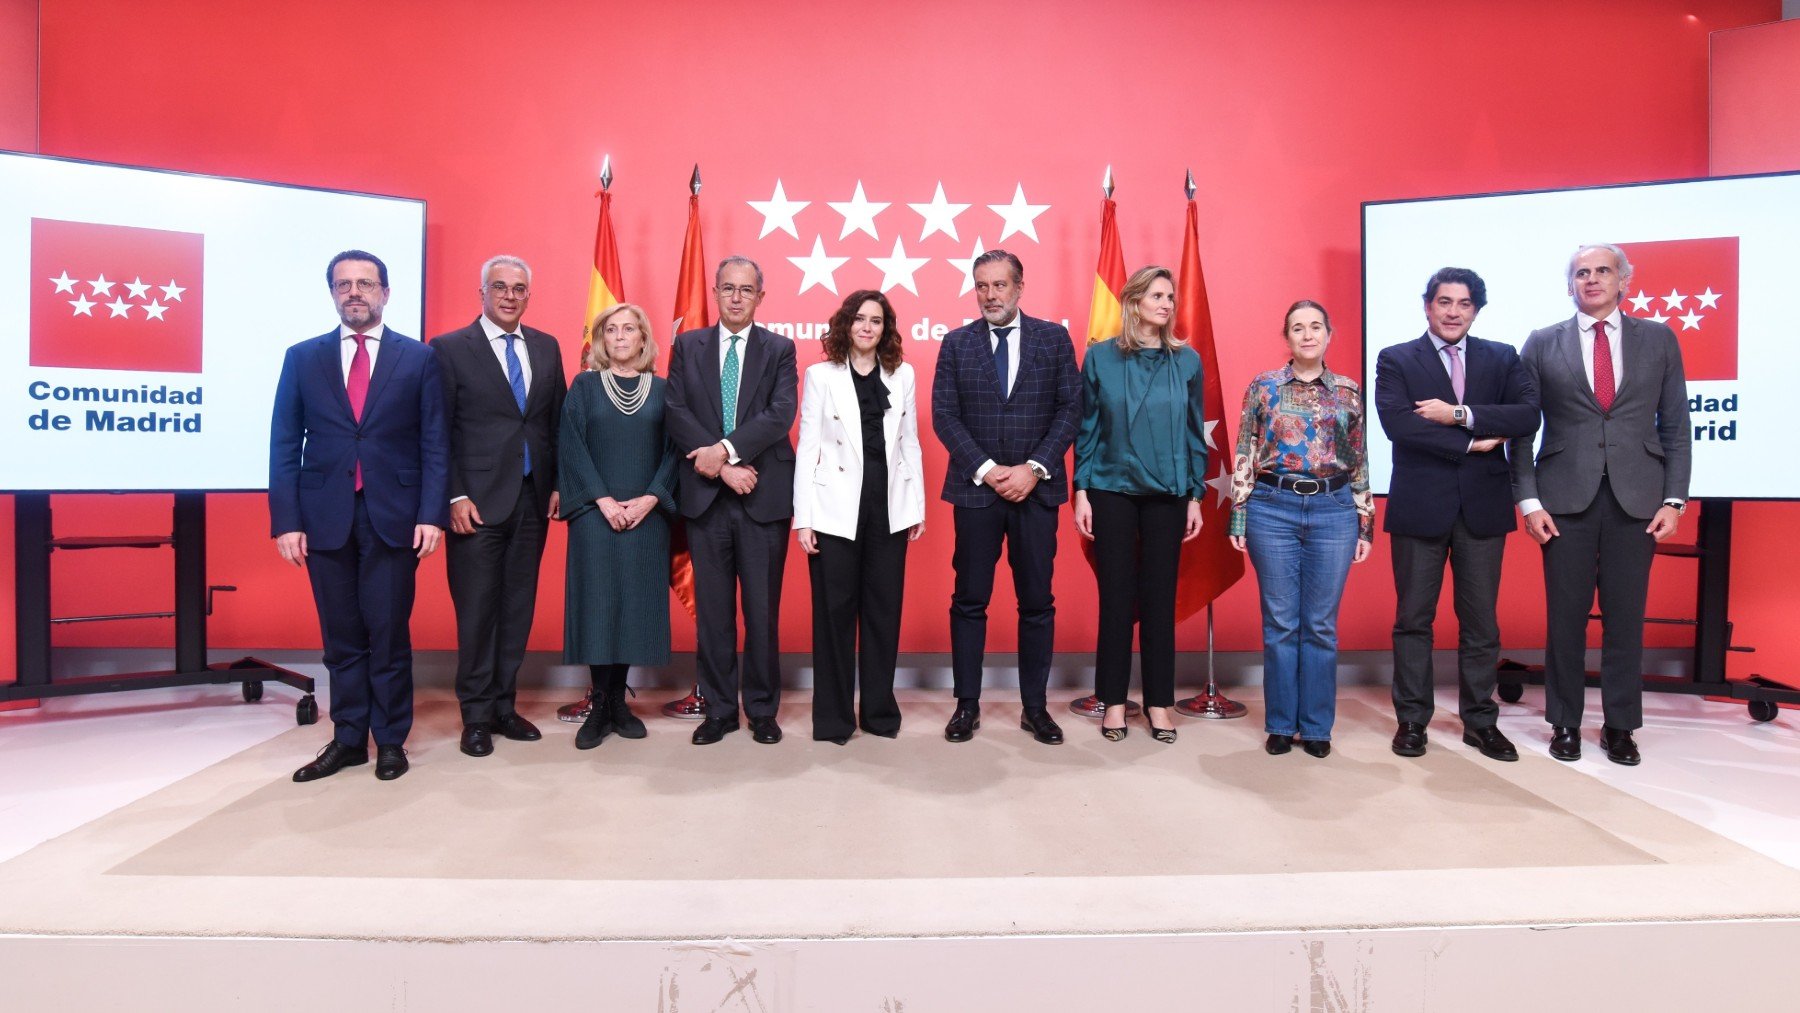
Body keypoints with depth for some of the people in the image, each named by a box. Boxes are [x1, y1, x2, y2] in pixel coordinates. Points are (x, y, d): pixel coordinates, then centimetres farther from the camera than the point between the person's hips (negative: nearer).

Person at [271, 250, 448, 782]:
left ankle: (390, 740, 16)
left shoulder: (418, 358, 5)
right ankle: (348, 739, 20)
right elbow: (285, 446, 6)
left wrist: (431, 514, -8)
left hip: (393, 517, -2)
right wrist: (286, 520, -3)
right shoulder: (302, 358, 9)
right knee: (341, 637, 9)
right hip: (326, 518, 2)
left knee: (389, 634, 4)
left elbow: (435, 443, 1)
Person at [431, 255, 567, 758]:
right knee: (476, 610, 2)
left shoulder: (547, 348, 11)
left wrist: (559, 485, 6)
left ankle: (504, 705, 21)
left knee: (518, 608, 9)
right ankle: (476, 716, 13)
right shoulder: (449, 349, -1)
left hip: (532, 499, 4)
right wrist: (455, 497, -10)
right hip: (477, 502, -4)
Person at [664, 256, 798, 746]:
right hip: (705, 497, 1)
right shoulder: (687, 346, 9)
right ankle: (719, 710, 19)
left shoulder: (780, 349, 6)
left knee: (762, 610, 5)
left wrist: (724, 449, -18)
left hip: (763, 496, -1)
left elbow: (780, 414, -8)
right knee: (712, 610, 7)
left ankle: (763, 711, 18)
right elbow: (676, 414, -2)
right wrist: (723, 467, -12)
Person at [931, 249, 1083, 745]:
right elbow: (944, 415, 0)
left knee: (1037, 603, 6)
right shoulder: (956, 344, 5)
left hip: (1036, 488, 0)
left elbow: (1070, 409, 0)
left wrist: (1033, 468, -11)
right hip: (975, 488, 0)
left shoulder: (1054, 339, 5)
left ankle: (1035, 707, 17)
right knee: (969, 601, 4)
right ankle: (967, 705, 15)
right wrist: (986, 470, -11)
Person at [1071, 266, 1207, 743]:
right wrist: (1081, 491, -3)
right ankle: (1113, 700, 15)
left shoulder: (1187, 361, 4)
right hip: (1112, 490, -1)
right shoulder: (1100, 357, 0)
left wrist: (1195, 496, 4)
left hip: (1167, 494, 1)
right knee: (1115, 596, 3)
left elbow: (1195, 433, 7)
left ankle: (1159, 702, 17)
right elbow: (1087, 429, 1)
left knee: (1160, 597, 6)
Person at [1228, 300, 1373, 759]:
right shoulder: (1263, 387, 3)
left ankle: (1316, 726, 18)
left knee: (1321, 624, 6)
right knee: (1280, 622, 5)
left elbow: (1359, 464, 10)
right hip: (1273, 509, -1)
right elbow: (1244, 457, 2)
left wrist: (1366, 523, 7)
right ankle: (1281, 724, 16)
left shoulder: (1348, 392, 8)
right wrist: (1238, 517, -2)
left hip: (1333, 510, 1)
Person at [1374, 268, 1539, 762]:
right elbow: (1399, 424, -14)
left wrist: (1459, 414, -16)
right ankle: (1411, 719, 17)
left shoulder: (1502, 358, 9)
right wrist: (1472, 443, -13)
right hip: (1420, 505, -2)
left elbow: (1528, 415, -7)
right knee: (1413, 619, 6)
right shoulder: (1396, 360, 1)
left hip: (1483, 506, 2)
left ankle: (1479, 720, 22)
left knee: (1481, 621, 9)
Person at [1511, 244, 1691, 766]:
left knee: (1626, 617, 6)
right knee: (1565, 617, 4)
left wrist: (1674, 499, 0)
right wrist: (1528, 499, -5)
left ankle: (1620, 726, 19)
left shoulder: (1658, 339, 9)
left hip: (1636, 498, 1)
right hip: (1566, 498, -1)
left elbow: (1676, 425, 8)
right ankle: (1565, 723, 17)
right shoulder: (1542, 344, 6)